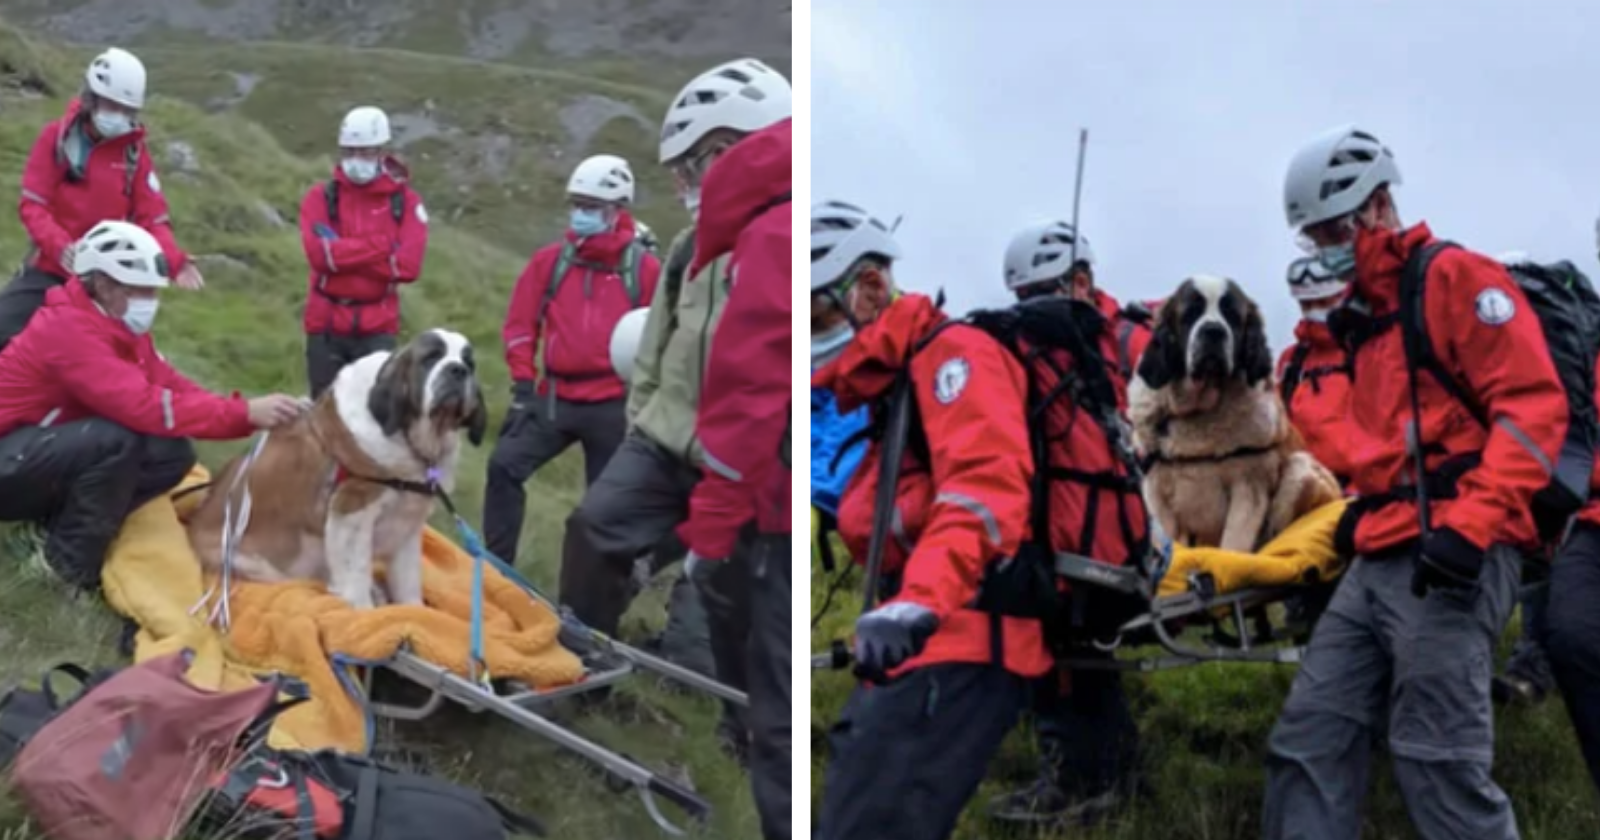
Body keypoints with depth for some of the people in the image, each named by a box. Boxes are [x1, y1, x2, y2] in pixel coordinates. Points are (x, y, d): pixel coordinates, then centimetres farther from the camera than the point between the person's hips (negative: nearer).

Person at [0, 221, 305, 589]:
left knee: (173, 454, -9)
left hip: (55, 452, 9)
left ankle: (62, 522, 3)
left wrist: (251, 412, -18)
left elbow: (171, 387, -4)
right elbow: (144, 405, -35)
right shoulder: (69, 328, -26)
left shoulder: (119, 324, 4)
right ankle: (71, 560, -16)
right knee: (117, 438, -33)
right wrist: (245, 413, -36)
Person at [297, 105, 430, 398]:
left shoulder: (406, 201, 2)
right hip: (326, 325, 1)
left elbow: (409, 265, -12)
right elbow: (319, 253, -14)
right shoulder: (320, 197, 2)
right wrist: (383, 245, -14)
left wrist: (343, 253, -13)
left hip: (378, 329, -1)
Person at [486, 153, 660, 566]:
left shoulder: (644, 268, -5)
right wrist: (523, 384, 1)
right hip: (554, 398, 2)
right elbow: (520, 322, 6)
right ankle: (496, 565, -2)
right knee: (505, 465, -11)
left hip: (613, 405, -2)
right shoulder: (550, 261, 2)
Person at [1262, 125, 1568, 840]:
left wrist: (1471, 525, -20)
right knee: (1308, 747, 5)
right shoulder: (1363, 319, 24)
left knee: (1440, 767, -11)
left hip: (1451, 559, -9)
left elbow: (1533, 405, -11)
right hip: (1378, 562, 9)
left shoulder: (1455, 277, -2)